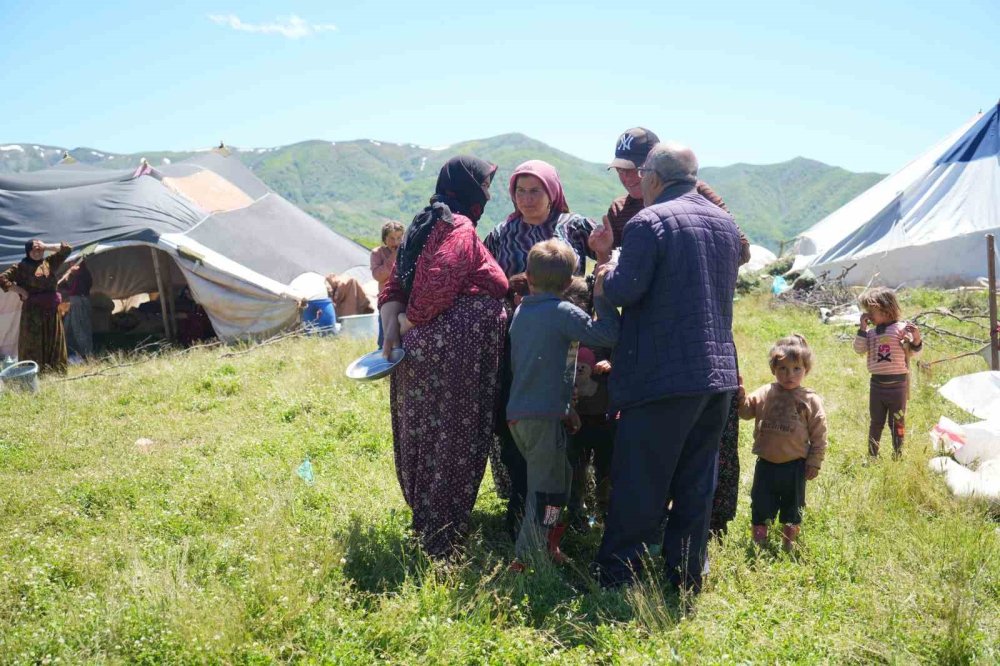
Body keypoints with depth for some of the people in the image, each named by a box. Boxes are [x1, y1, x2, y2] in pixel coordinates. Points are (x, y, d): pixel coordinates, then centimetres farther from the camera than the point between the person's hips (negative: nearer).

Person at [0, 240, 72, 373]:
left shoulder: (50, 262, 11)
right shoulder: (21, 267, 0)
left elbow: (66, 249, 9)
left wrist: (46, 246, 1)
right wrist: (20, 291, -9)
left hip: (51, 310, 4)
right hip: (32, 310, -4)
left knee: (54, 342, 6)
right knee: (32, 343, -4)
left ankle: (55, 372, 13)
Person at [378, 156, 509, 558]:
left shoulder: (426, 226, 18)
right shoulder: (459, 228, -12)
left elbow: (393, 285, 12)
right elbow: (436, 287, -24)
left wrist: (393, 327, -2)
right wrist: (403, 327, -9)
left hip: (423, 355, 10)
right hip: (452, 362, -10)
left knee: (426, 442, 17)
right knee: (452, 449, -1)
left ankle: (427, 525, 31)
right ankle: (441, 544, 7)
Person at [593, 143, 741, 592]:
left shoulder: (648, 222, -12)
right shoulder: (725, 223, 13)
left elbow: (625, 290, -18)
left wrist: (607, 276, 4)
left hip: (663, 375, -7)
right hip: (719, 370, 7)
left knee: (638, 484, 2)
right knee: (696, 484, 13)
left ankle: (616, 577, 11)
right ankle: (686, 577, 21)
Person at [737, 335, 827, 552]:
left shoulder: (810, 400, -6)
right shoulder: (765, 394, -1)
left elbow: (819, 435, -3)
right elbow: (746, 411, -1)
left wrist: (814, 462, -4)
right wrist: (741, 397, -21)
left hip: (795, 465, -1)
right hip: (766, 463, 2)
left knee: (792, 506, 13)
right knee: (760, 503, 9)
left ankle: (789, 542, 30)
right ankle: (758, 541, 24)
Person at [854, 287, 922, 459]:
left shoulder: (902, 328, -8)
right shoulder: (871, 332, 5)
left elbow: (914, 350, -8)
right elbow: (859, 349, -5)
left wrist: (916, 337, -28)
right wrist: (863, 327, -9)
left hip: (897, 384, -4)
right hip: (877, 384, 4)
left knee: (897, 423, 8)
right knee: (876, 422, 14)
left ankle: (898, 455, 21)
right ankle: (872, 455, 25)